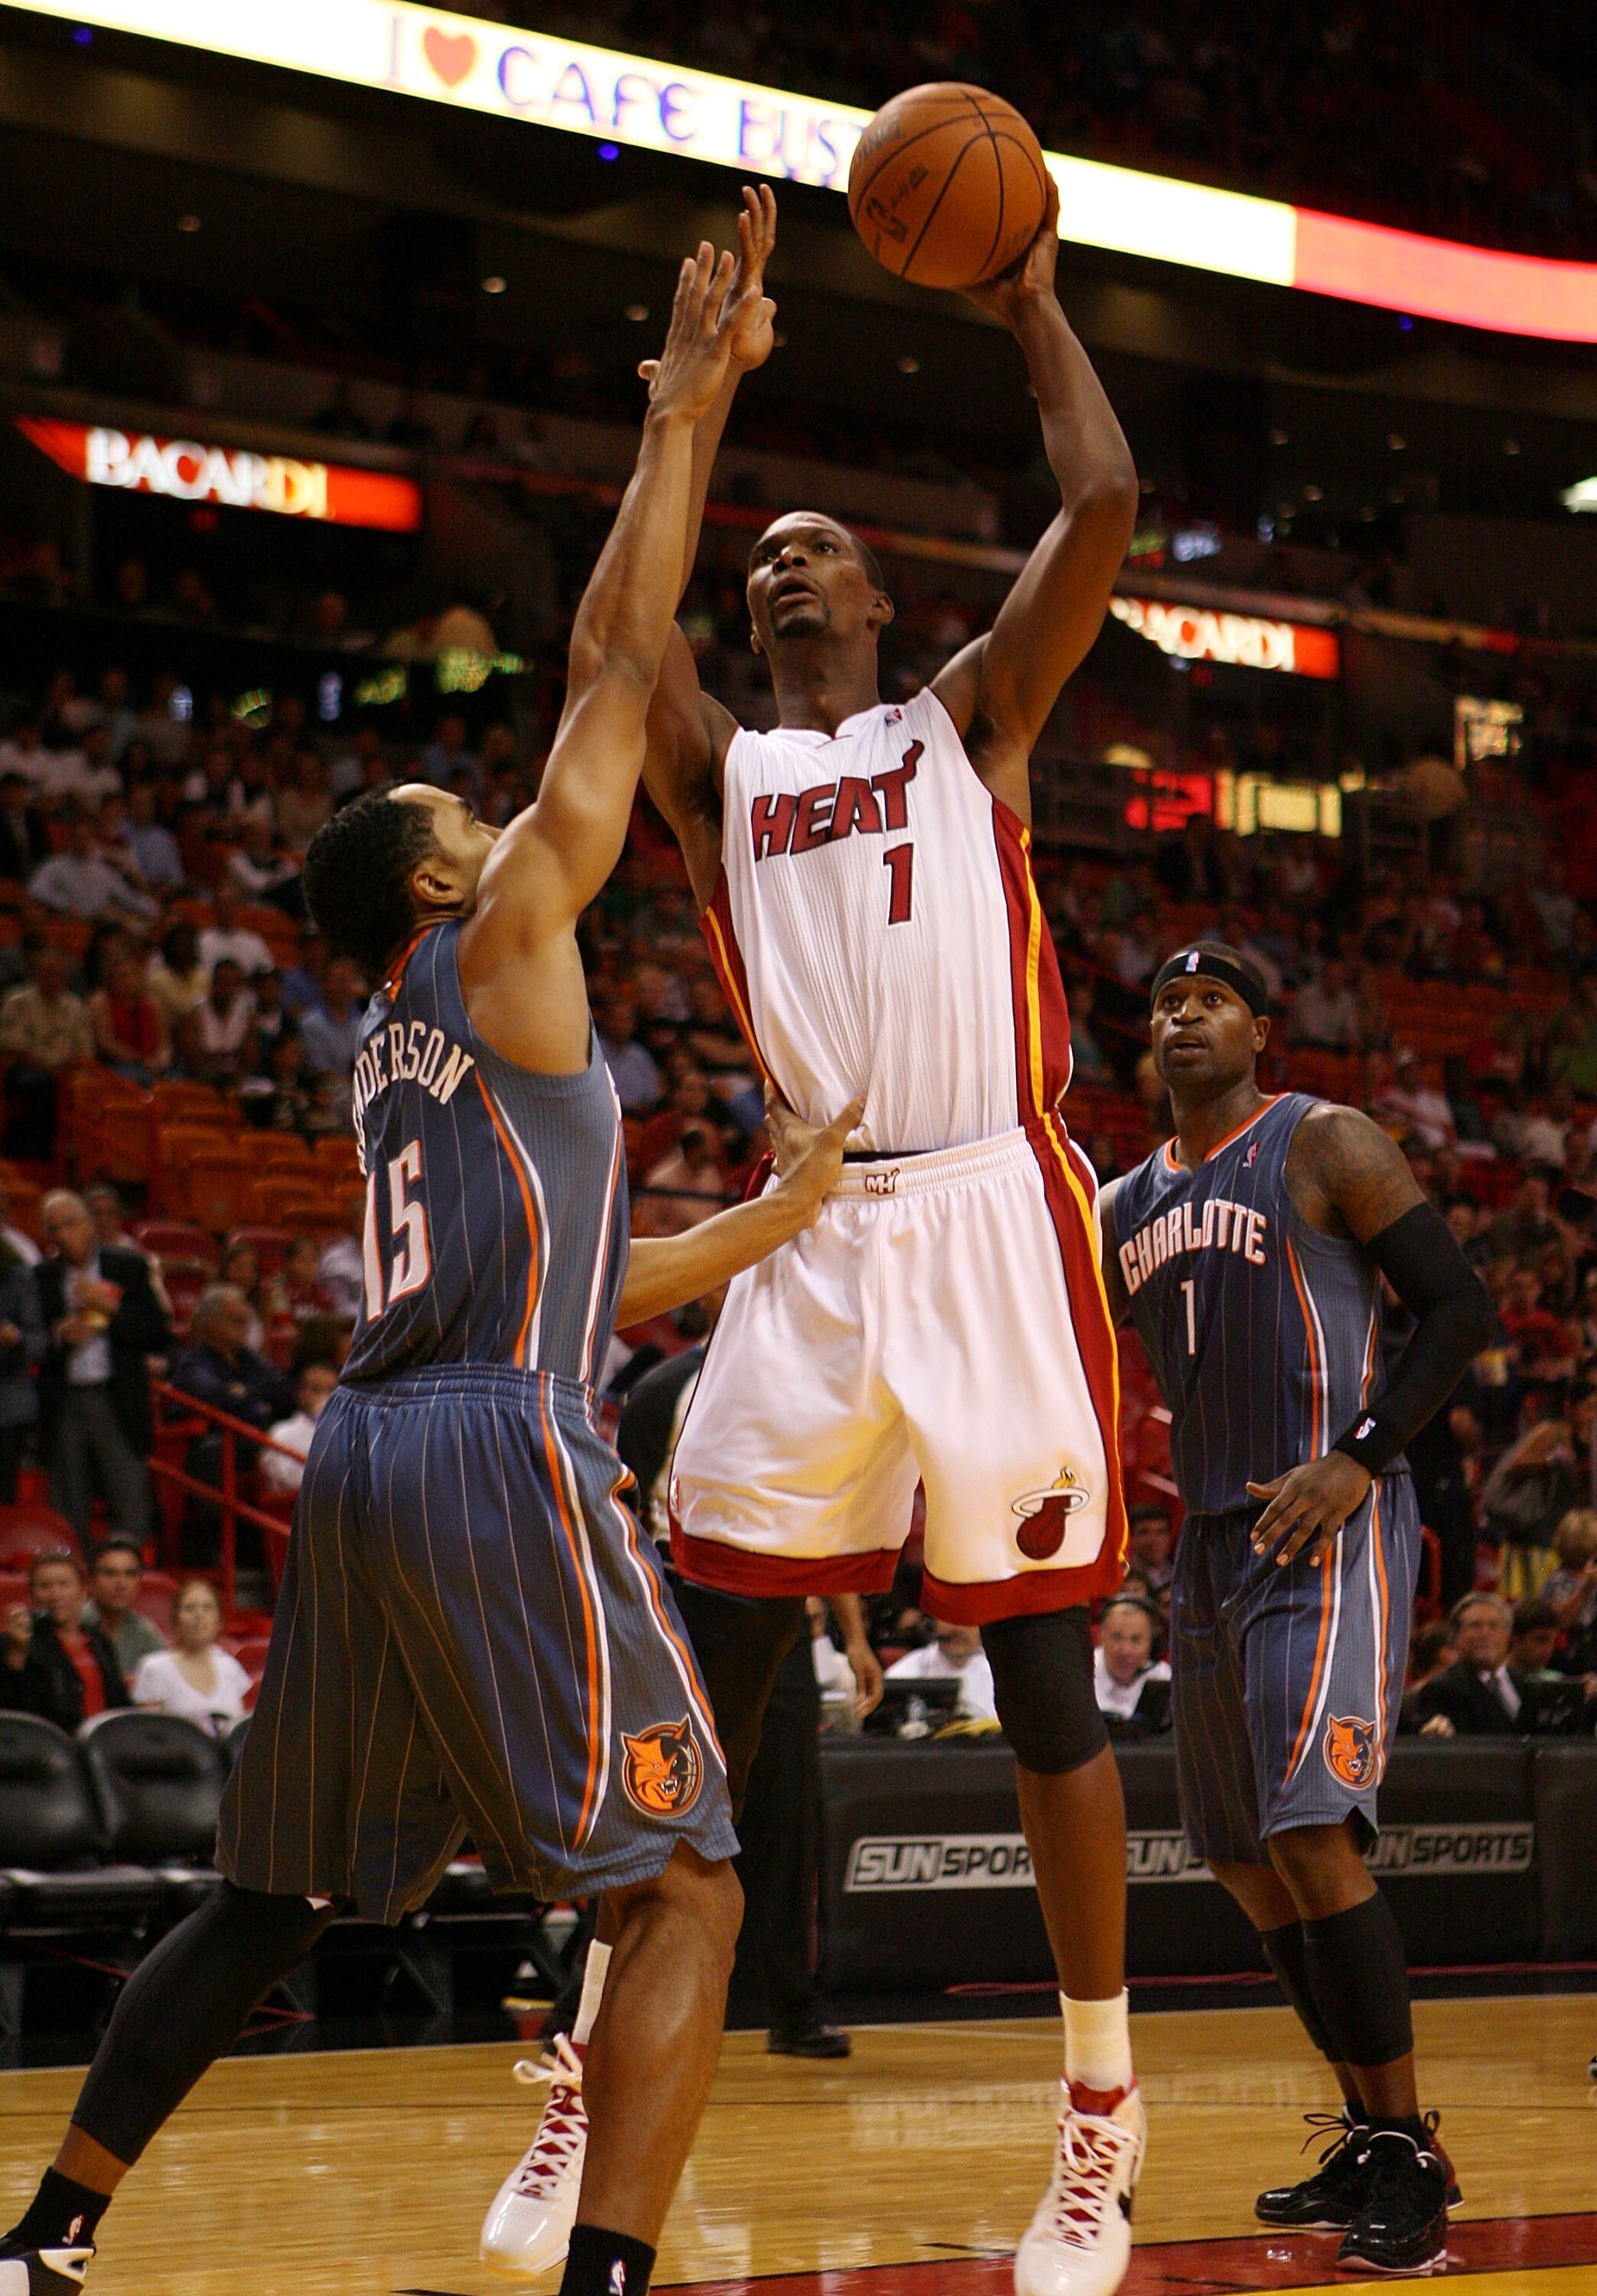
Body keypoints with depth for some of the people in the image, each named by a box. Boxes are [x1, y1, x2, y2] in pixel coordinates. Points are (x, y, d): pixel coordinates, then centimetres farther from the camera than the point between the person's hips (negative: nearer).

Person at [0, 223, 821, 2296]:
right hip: (499, 1454, -9)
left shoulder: (409, 1054, 25)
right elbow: (614, 656, 1)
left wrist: (786, 1216, 39)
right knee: (684, 1892, -7)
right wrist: (680, 416, 9)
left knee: (272, 1900, 18)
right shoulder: (500, 942, 3)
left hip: (368, 1463, 9)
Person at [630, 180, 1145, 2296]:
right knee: (705, 1673, 0)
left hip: (992, 1218, -2)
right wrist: (702, 403, 7)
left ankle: (1101, 2107, 11)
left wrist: (1032, 306, 11)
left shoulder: (970, 720, 13)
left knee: (1044, 1680, 0)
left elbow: (1103, 505, 1)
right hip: (814, 1235, 3)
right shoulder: (722, 771, 18)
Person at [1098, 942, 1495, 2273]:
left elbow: (1462, 1308, -8)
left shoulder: (1326, 1148, -5)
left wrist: (1362, 1460, -17)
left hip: (1330, 1531, -8)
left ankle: (1409, 2156, -9)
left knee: (1312, 1833, -18)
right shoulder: (1128, 1206, 16)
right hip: (1214, 1541, 8)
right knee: (1247, 1861, 9)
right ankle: (1372, 2142, 20)